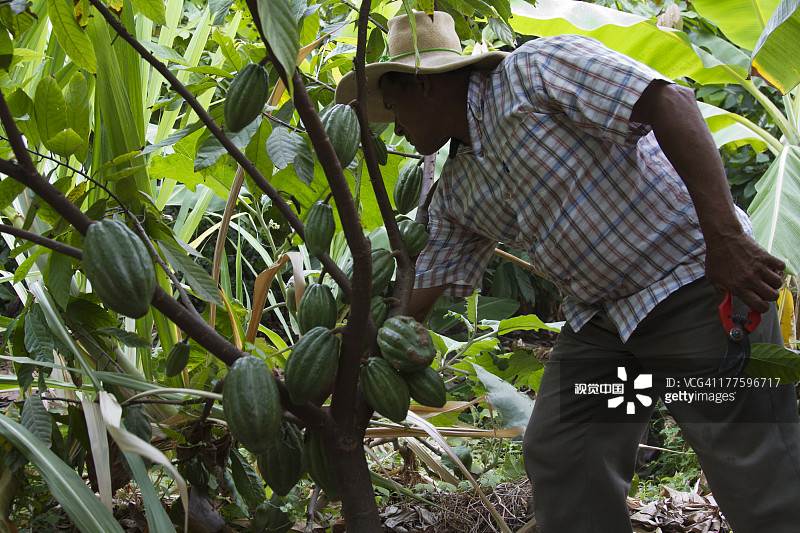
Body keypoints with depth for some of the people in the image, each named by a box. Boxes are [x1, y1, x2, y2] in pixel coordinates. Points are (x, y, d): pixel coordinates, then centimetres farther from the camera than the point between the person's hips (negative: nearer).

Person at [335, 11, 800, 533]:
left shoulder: (536, 68, -11)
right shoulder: (455, 193, 12)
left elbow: (669, 100, -20)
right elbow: (425, 286, 18)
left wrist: (725, 235, -27)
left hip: (694, 279, -8)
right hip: (599, 316, 8)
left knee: (758, 476, -8)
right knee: (556, 454, 2)